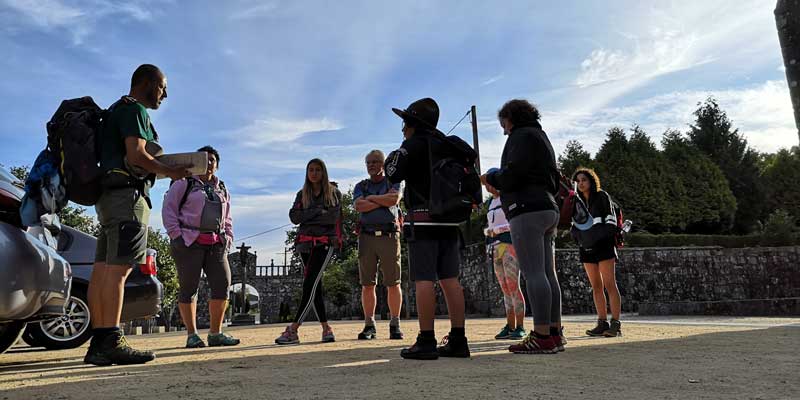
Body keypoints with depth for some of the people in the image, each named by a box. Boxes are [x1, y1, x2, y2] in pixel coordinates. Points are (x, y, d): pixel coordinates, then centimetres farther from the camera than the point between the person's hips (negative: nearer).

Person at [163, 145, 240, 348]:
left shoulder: (222, 189, 22)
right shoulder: (184, 183, 5)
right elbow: (168, 208, -1)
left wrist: (228, 239, 14)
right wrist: (176, 235, -9)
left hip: (216, 244, 5)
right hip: (189, 242, -5)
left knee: (223, 284, -4)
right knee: (189, 288, -3)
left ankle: (216, 334, 3)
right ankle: (192, 335, 6)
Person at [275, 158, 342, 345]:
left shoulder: (334, 193, 6)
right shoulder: (302, 194, 16)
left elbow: (332, 217, -10)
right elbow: (294, 216, 1)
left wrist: (307, 216, -5)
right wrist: (318, 212, -8)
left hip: (325, 242, -4)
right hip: (305, 243, 4)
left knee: (310, 284, -14)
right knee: (315, 286, 3)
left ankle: (293, 330, -16)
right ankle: (326, 328, 10)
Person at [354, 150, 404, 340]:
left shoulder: (393, 182, 12)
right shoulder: (361, 186, 17)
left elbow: (394, 199, -10)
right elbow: (359, 206, -3)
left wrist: (371, 198, 0)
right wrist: (384, 200, -3)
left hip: (389, 236, -2)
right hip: (367, 237, 2)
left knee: (393, 284, -2)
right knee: (367, 284, 2)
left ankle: (395, 325, 7)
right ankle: (369, 325, 10)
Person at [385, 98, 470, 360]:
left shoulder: (415, 144, -3)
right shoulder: (447, 145, 19)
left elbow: (393, 175, -4)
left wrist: (391, 158, 14)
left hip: (423, 219, -7)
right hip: (449, 220, 7)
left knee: (423, 280, -7)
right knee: (450, 279, 5)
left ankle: (426, 342, -8)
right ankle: (457, 340, 6)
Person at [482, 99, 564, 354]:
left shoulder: (522, 135, -2)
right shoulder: (542, 138, 28)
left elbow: (512, 173, -16)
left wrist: (492, 178, 5)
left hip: (527, 210, -10)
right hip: (549, 209, 10)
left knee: (533, 273, -12)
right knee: (547, 273, 7)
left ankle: (542, 336, -13)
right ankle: (555, 333, 8)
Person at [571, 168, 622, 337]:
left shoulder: (601, 196, 1)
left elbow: (611, 219, -2)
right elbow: (575, 224, 20)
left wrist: (609, 239, -8)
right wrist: (578, 239, 5)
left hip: (602, 245, -5)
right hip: (586, 247, 5)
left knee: (609, 284, -9)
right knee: (596, 286, 5)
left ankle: (616, 324, -9)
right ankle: (602, 323, 9)